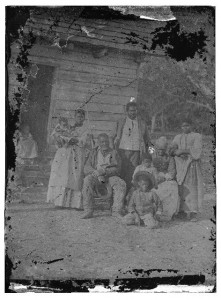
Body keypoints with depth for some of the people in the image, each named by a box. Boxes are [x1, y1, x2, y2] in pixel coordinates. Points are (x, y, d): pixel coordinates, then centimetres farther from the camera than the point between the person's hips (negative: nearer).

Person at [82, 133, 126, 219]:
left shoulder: (114, 153, 8)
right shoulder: (94, 153, 11)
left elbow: (117, 169, -4)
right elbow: (87, 169, 0)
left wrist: (104, 171, -21)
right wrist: (97, 174, -19)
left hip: (111, 176, 0)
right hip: (96, 175, 0)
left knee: (121, 184, -30)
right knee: (87, 181, -33)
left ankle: (116, 211, -28)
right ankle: (88, 211, -33)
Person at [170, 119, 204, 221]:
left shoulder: (197, 136, 5)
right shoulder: (177, 137, 18)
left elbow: (196, 150, -8)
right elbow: (172, 150, 7)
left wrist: (181, 151, -11)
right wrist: (179, 154, -13)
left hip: (192, 164, -3)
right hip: (180, 165, 4)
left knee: (192, 187, -8)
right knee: (182, 187, -3)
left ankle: (193, 212, -9)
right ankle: (183, 209, 1)